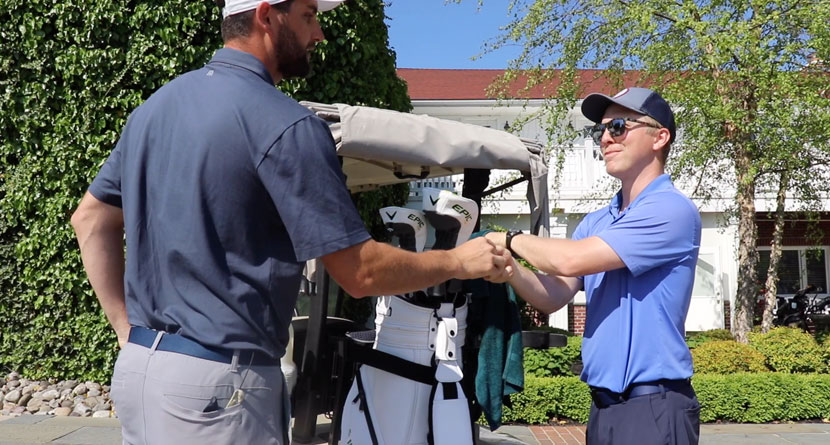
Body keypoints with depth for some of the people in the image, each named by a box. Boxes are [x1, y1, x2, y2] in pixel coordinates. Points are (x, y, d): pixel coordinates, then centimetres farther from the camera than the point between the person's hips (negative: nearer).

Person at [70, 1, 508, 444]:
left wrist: (129, 329, 15)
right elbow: (360, 272, -15)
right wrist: (458, 261, 1)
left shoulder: (156, 104, 8)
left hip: (137, 367, 8)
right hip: (219, 381, -8)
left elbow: (90, 219, 16)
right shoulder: (284, 124, -17)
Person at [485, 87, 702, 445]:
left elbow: (571, 259, -21)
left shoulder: (672, 210, -14)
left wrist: (511, 240, -5)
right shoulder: (595, 223, 11)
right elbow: (553, 297, 8)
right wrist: (509, 272, -12)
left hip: (653, 407, -7)